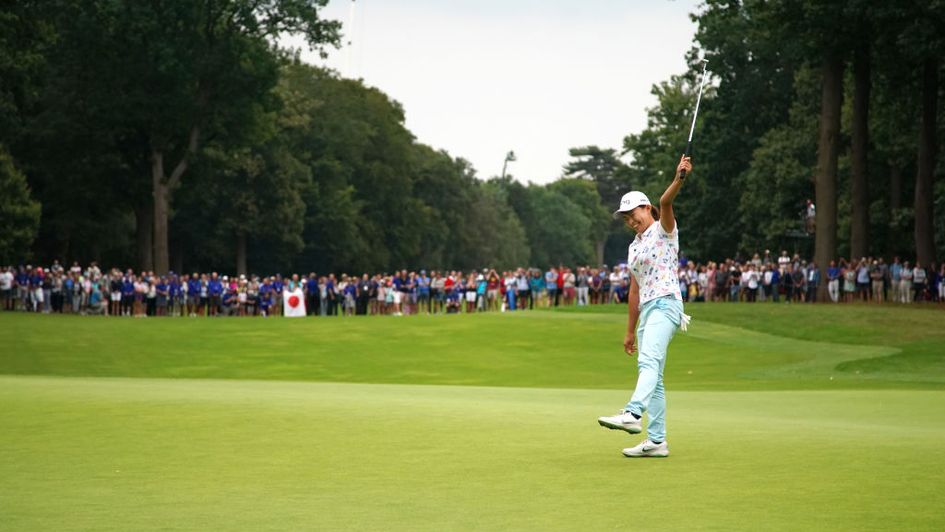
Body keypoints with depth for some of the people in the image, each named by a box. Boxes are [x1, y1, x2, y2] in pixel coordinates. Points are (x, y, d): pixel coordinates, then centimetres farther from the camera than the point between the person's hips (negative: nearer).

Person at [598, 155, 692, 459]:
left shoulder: (664, 230, 2)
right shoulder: (634, 247, 24)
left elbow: (666, 202, -20)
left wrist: (679, 179, -40)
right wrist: (630, 331, 23)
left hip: (665, 305, -9)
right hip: (646, 310, 9)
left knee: (649, 361, -28)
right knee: (653, 377, 5)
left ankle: (632, 414, -48)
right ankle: (657, 441, 4)